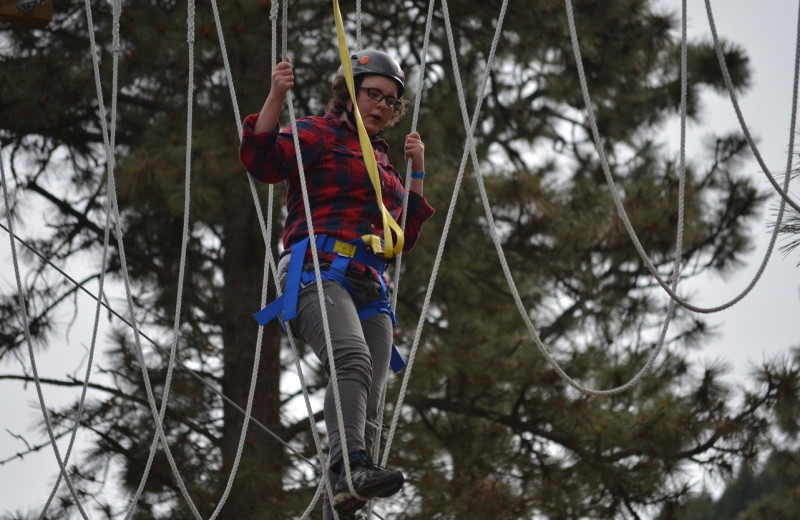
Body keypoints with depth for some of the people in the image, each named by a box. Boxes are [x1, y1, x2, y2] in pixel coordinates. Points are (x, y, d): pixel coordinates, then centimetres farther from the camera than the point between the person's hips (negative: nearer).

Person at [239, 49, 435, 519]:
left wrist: (417, 173, 22)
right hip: (317, 272, -7)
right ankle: (350, 466, -51)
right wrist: (276, 98, -18)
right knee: (353, 357, -34)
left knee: (369, 402, -8)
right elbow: (261, 160, -8)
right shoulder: (318, 134, 10)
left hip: (370, 286, 7)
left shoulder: (382, 161, 30)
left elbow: (405, 237, 29)